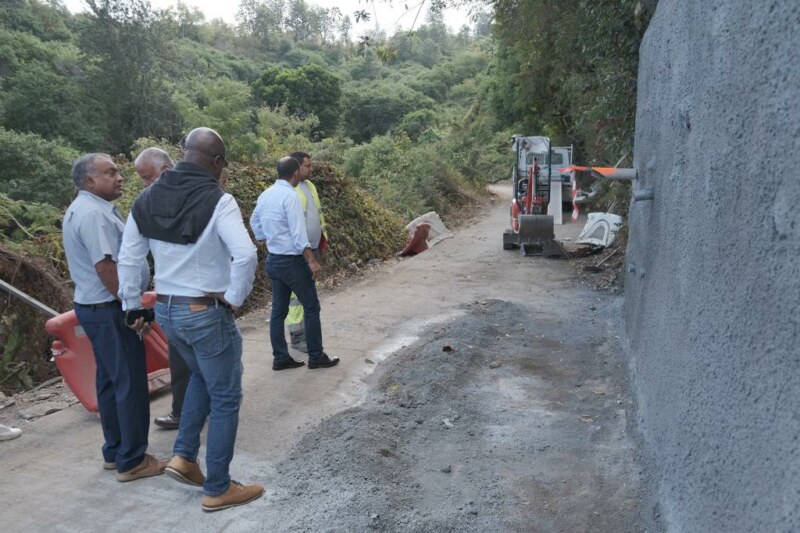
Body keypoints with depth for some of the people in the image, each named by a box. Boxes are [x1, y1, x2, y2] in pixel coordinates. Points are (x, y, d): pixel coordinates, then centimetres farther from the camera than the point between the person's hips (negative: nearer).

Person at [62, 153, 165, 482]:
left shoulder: (85, 209, 15)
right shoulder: (93, 213, -19)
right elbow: (105, 267, -25)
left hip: (96, 307, 11)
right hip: (109, 309, -11)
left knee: (111, 381, 16)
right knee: (130, 384, -3)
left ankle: (115, 452, 26)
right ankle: (131, 461, 7)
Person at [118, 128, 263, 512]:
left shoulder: (147, 199, 3)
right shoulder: (217, 200, -17)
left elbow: (127, 259, 7)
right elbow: (246, 255, -30)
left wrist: (133, 307, 15)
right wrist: (234, 298, -16)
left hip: (165, 310, 7)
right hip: (206, 312, -7)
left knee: (202, 376, 31)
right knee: (225, 398, 9)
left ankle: (184, 456, 26)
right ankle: (218, 490, 21)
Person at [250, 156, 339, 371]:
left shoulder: (265, 195, 7)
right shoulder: (290, 195, -18)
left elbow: (254, 222, 20)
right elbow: (298, 233, -21)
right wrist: (311, 260, -17)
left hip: (273, 260, 8)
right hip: (292, 261, -8)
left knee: (278, 310, 11)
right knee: (311, 307, 4)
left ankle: (280, 358, 18)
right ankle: (316, 356, 11)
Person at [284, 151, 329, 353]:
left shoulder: (310, 185, 13)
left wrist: (323, 236, 18)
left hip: (313, 247, 9)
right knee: (297, 293, -3)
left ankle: (306, 329, 27)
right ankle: (297, 336, 4)